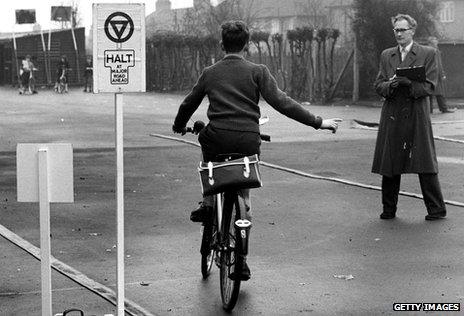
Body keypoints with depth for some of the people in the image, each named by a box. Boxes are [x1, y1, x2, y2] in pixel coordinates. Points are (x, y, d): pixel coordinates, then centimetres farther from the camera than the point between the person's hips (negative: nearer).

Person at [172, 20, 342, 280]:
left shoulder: (210, 73, 11)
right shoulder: (257, 72, 3)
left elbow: (189, 105, 22)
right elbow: (281, 102, -6)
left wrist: (179, 127, 42)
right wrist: (318, 122, -4)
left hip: (217, 139, 1)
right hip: (248, 142, -1)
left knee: (209, 159, 39)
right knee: (242, 199, 16)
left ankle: (208, 205, 23)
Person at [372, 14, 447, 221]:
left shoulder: (428, 54, 2)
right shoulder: (386, 56, 14)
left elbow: (429, 87, -5)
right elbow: (378, 86, 10)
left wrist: (408, 82, -21)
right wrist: (390, 85, -12)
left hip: (416, 116, -4)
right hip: (391, 117, 4)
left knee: (425, 164, -3)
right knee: (389, 164, 5)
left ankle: (437, 209, 6)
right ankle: (389, 209, 16)